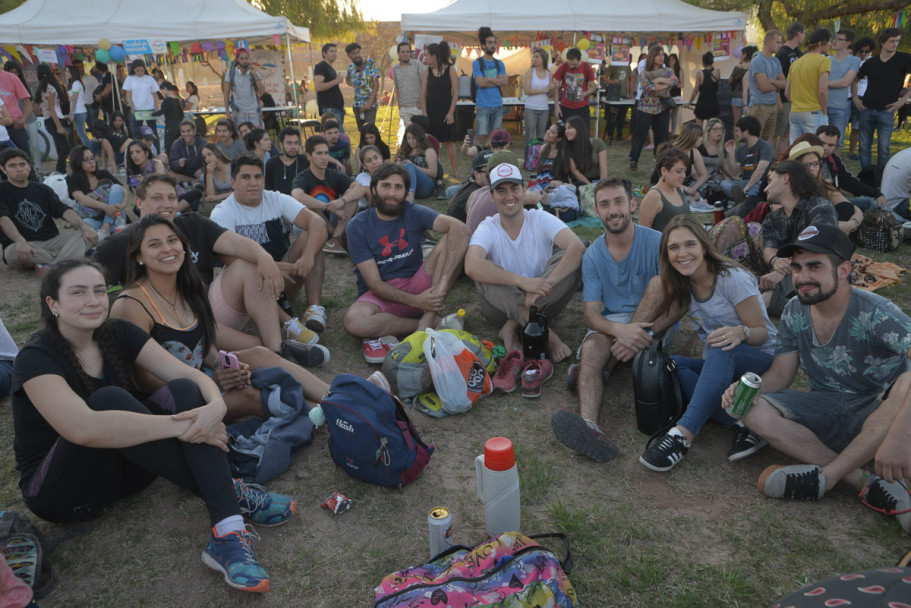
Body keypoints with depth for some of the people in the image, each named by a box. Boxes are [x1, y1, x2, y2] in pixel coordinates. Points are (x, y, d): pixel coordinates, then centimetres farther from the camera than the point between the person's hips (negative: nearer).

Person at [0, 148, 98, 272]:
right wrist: (21, 242, -34)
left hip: (51, 240, 4)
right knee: (13, 253, -39)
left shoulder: (43, 190, 18)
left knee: (88, 236, -21)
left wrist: (84, 226, -18)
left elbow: (64, 211, 3)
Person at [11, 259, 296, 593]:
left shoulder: (117, 334, -2)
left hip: (119, 468, 6)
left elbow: (190, 375, -12)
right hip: (58, 490, -5)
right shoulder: (36, 358, -18)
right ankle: (230, 493, -29)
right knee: (109, 399, -33)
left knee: (183, 391, -21)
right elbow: (83, 428, -37)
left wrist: (216, 406, -35)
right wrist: (181, 425, -37)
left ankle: (228, 533, -37)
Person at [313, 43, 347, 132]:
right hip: (329, 108, -10)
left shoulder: (331, 68, 24)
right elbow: (318, 87, -19)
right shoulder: (320, 67, -6)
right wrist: (336, 81, -16)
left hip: (337, 107, 10)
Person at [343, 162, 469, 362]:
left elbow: (460, 229, -21)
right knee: (354, 321, -36)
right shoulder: (358, 227, -5)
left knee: (450, 241, -19)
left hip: (417, 288, 1)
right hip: (381, 295, -1)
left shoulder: (414, 213, -3)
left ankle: (426, 320, -27)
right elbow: (374, 283, -10)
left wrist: (442, 284, -35)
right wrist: (415, 301, -26)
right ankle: (434, 322, -17)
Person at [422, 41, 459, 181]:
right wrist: (424, 111, -3)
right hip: (431, 110, 3)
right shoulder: (428, 71, 5)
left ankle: (454, 170, 9)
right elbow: (423, 93, 5)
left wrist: (451, 112, -12)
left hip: (446, 110, -3)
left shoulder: (450, 70, -4)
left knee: (449, 140, -1)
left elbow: (455, 93, -5)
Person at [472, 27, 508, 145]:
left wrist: (489, 79, -6)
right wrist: (497, 81, -3)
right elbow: (481, 82, -13)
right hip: (483, 104, -5)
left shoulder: (499, 63, 14)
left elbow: (505, 82, 2)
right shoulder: (477, 63, -1)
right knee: (480, 135, -9)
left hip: (498, 104, 5)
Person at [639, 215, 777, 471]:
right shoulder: (683, 285, 1)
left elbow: (763, 332, -14)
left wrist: (740, 333, -39)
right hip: (719, 367, 6)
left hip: (762, 362, -6)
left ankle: (683, 434, -46)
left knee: (722, 349, -39)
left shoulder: (732, 279, -17)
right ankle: (742, 424, -29)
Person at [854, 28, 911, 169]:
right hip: (867, 109, 3)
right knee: (864, 146, 5)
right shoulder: (871, 62, 8)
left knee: (884, 148, -4)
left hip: (886, 111, -3)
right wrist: (855, 98, 10)